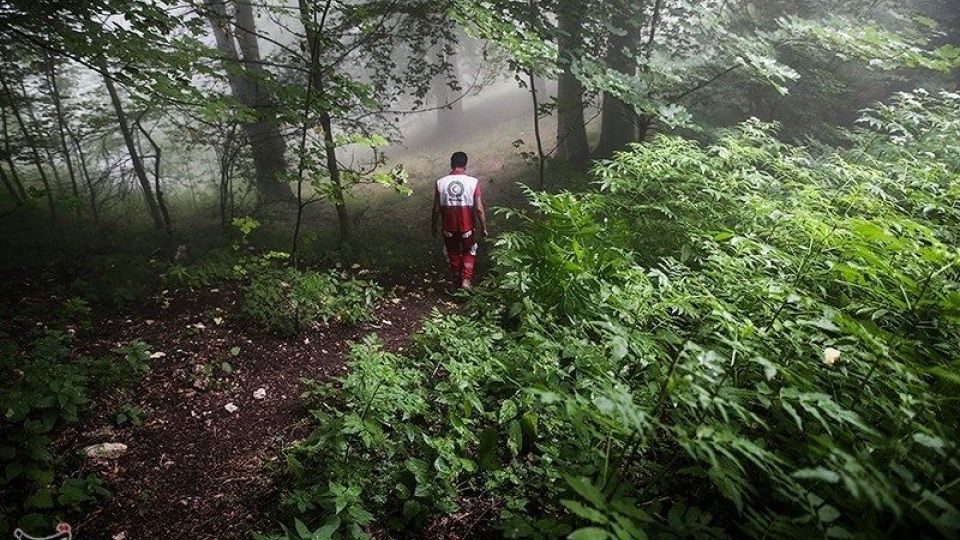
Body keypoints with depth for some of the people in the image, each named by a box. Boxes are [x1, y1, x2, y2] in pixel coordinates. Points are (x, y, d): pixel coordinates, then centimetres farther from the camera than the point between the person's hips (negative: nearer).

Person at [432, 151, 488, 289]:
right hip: (467, 226, -1)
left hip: (449, 227, 1)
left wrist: (434, 226, 10)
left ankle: (457, 281, 35)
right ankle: (466, 279, 8)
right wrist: (483, 227, 1)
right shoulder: (473, 182, -14)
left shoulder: (440, 183, -10)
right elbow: (479, 209, -12)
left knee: (453, 253, 22)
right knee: (469, 252, 22)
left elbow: (436, 209, -4)